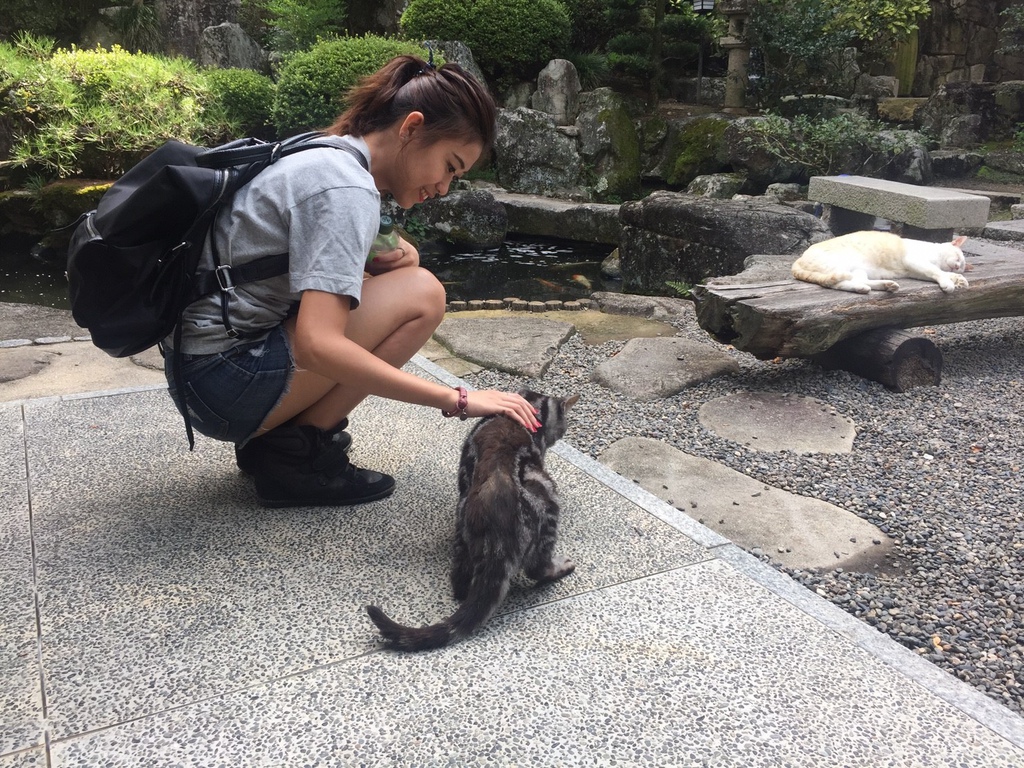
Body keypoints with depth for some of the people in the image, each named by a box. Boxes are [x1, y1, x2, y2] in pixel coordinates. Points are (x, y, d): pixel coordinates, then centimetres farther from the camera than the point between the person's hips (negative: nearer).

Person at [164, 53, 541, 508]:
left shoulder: (327, 156, 10)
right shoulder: (346, 190, -20)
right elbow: (317, 345, -30)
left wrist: (392, 258, -5)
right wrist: (458, 400, -29)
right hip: (226, 381, -10)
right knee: (421, 295, -14)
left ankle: (270, 434, 9)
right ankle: (296, 453, -7)